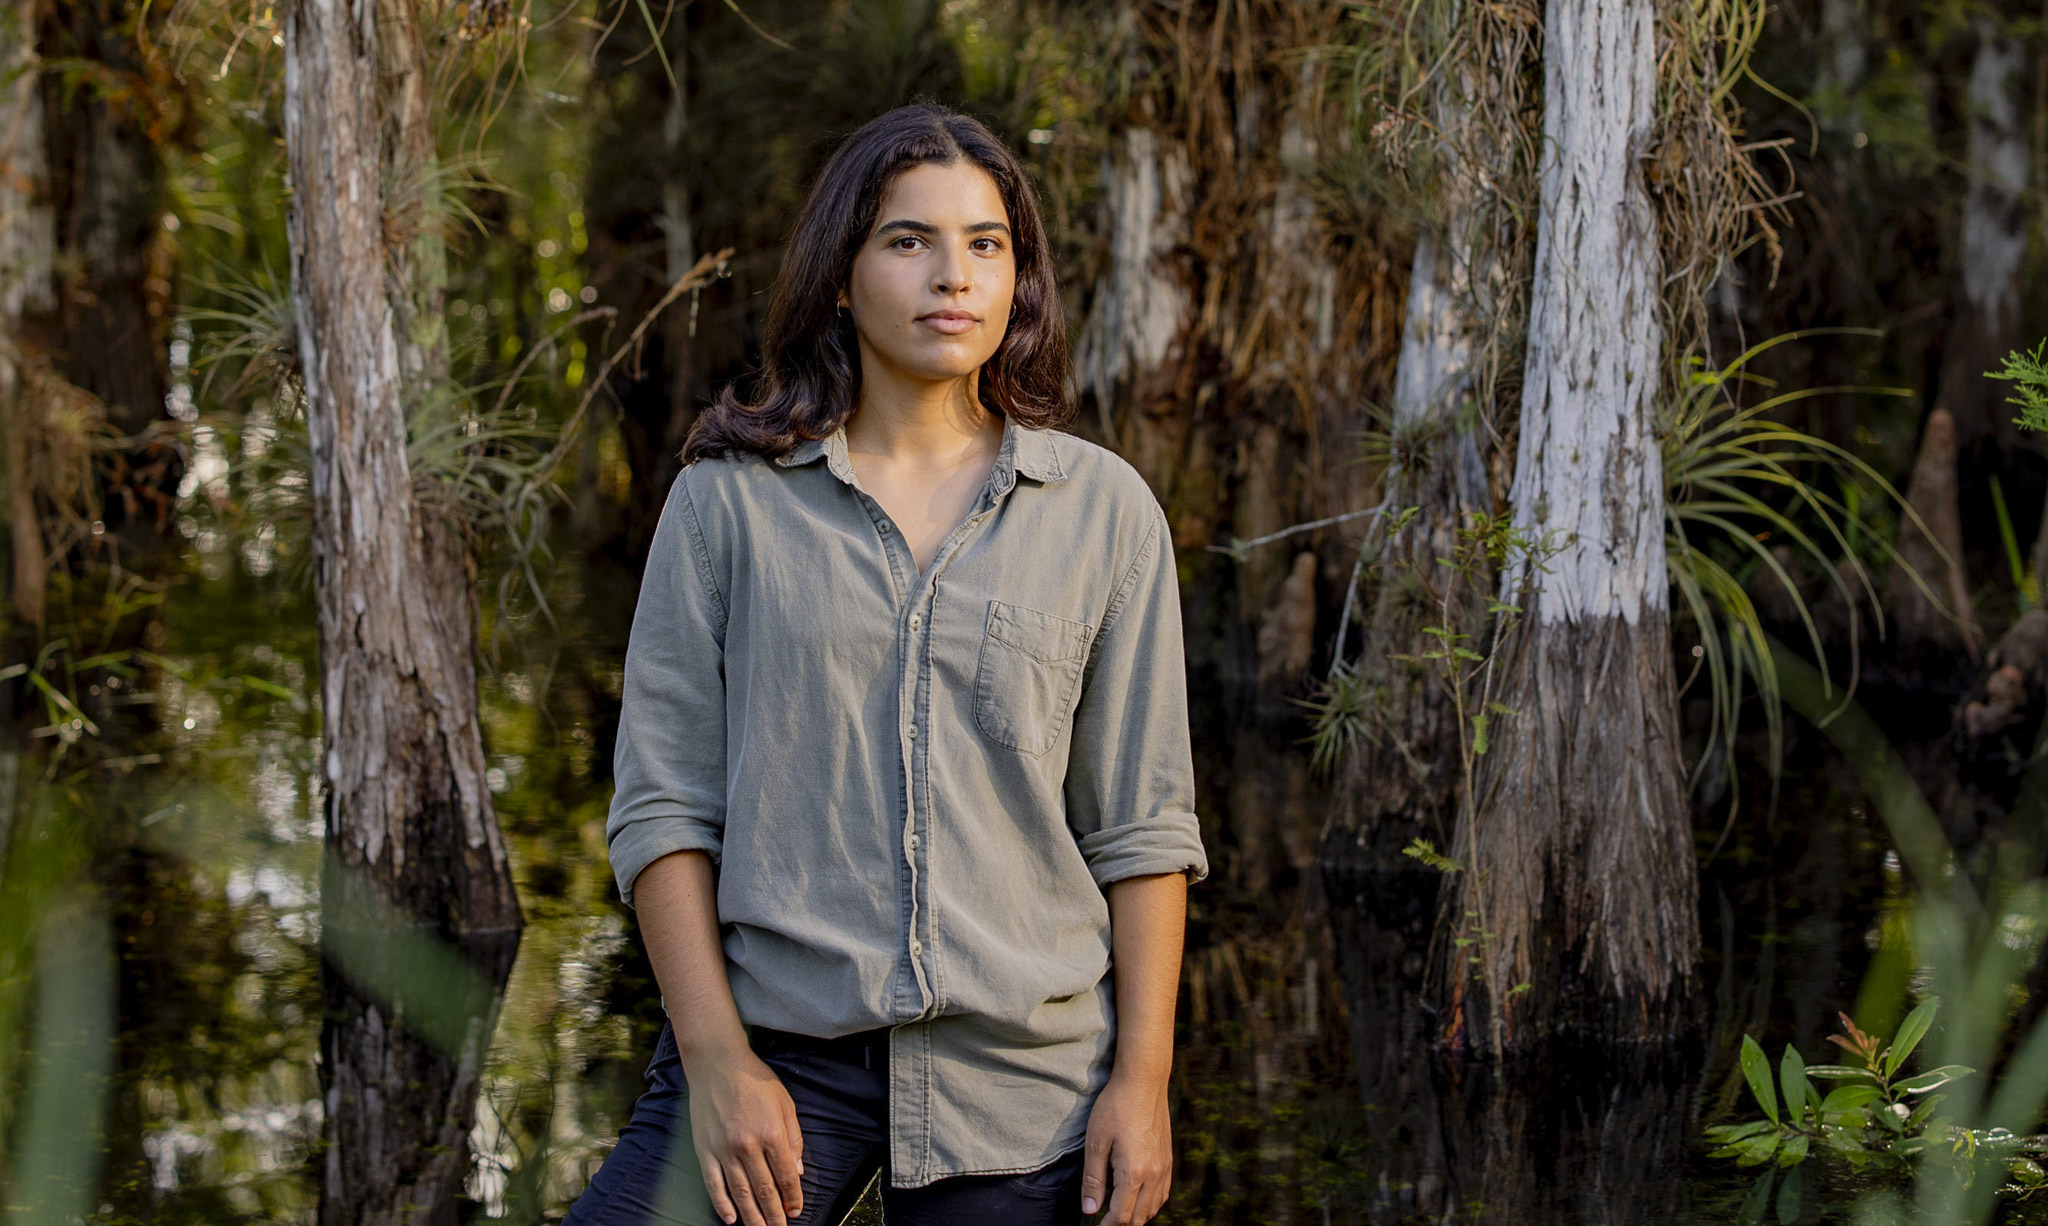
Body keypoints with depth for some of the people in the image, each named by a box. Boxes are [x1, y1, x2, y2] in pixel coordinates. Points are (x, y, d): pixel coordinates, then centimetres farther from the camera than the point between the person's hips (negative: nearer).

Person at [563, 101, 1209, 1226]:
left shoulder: (1103, 510, 6)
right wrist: (716, 1058, -8)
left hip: (1020, 1075, 1)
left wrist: (1142, 1074, -1)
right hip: (776, 1046, -1)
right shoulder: (727, 502, 4)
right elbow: (663, 800, 1)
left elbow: (1142, 823, 6)